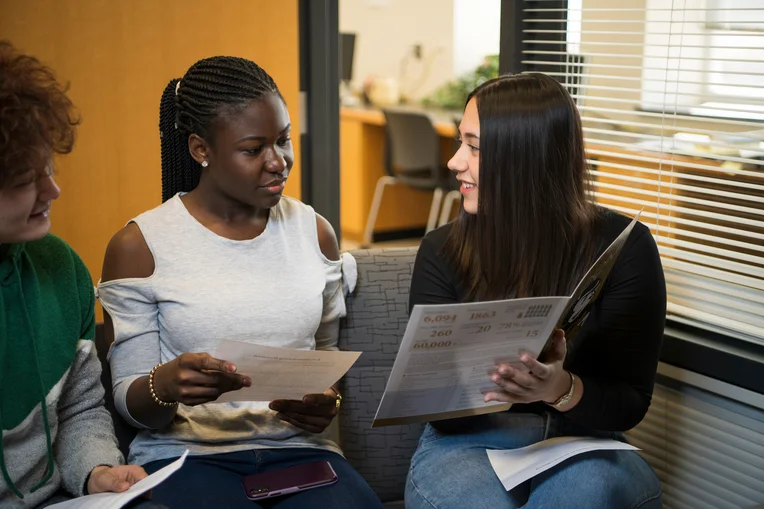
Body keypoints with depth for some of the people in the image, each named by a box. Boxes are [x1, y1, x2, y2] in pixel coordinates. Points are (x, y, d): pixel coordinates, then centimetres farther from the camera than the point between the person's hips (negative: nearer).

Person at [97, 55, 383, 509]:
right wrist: (165, 386, -24)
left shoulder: (315, 232, 10)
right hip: (186, 452, -3)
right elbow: (131, 404, -1)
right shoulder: (139, 246, -1)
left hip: (298, 448, 3)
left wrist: (327, 401, -3)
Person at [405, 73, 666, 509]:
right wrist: (476, 387, -30)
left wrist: (561, 390, -29)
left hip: (581, 444, 1)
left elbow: (630, 404, -6)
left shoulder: (623, 247, -7)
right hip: (469, 443, 0)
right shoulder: (442, 252, -4)